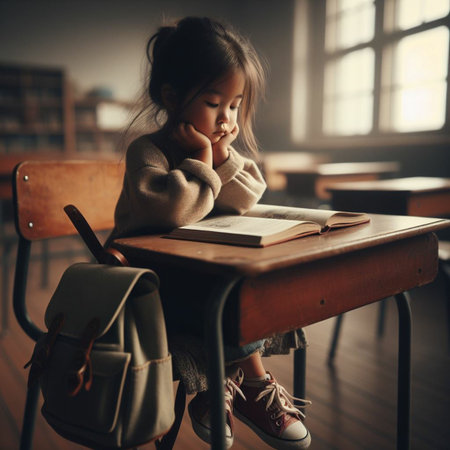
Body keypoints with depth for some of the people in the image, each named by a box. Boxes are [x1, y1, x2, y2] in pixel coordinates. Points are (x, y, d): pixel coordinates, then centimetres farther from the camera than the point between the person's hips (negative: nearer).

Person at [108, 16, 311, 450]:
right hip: (151, 280, -7)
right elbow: (166, 208, -37)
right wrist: (202, 163, -25)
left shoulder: (223, 148, 7)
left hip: (202, 270, 7)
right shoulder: (147, 150, -17)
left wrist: (223, 156, -17)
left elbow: (245, 200, -4)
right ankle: (255, 385, -3)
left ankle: (216, 385, -3)